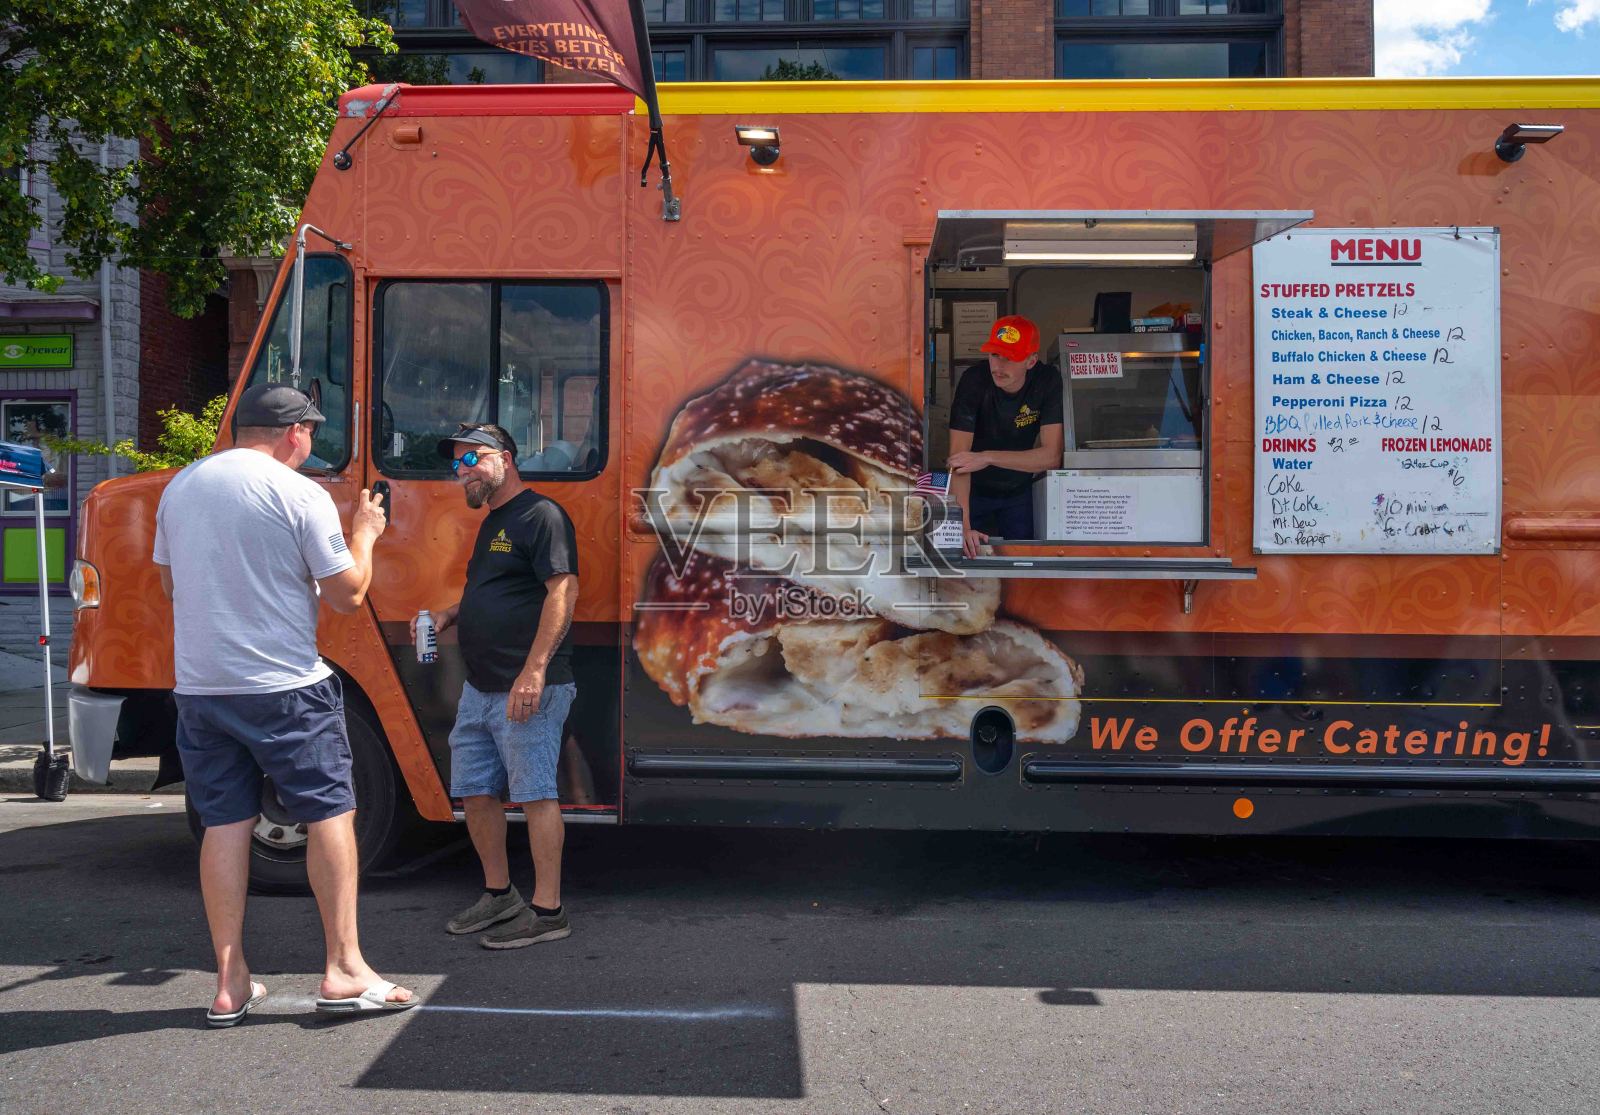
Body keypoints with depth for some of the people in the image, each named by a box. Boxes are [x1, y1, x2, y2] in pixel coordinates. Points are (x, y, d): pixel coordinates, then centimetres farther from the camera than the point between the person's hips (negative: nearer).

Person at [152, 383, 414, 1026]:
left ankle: (230, 985, 14)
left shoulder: (179, 487, 9)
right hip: (283, 687, -6)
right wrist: (364, 533, 7)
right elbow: (346, 594, -8)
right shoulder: (300, 495, -11)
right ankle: (344, 971, 7)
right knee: (330, 812, 5)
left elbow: (172, 585, 18)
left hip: (198, 684, 6)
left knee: (224, 822, 10)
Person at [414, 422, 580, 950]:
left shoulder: (540, 515, -10)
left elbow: (563, 591, -19)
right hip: (479, 688, 10)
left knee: (534, 795, -4)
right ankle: (499, 894, 29)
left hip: (528, 689, -10)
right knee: (474, 792, 14)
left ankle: (547, 911, 5)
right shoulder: (492, 523, 20)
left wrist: (534, 671, -25)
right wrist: (447, 615, 12)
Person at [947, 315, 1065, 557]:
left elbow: (1051, 456, -24)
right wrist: (963, 526, -44)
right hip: (975, 490, -2)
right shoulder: (974, 380, -27)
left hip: (1020, 490, 2)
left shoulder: (1048, 380, -21)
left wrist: (987, 457, -35)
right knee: (967, 555, 6)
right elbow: (959, 457, -33)